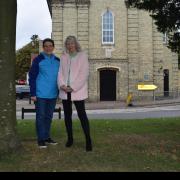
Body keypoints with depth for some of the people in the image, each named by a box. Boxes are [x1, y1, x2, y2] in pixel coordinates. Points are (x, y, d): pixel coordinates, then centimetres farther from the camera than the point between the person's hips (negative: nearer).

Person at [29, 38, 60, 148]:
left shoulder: (58, 61, 8)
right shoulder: (38, 60, -5)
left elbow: (60, 77, 17)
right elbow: (32, 77, -6)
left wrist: (59, 91, 14)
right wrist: (33, 94, -11)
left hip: (53, 94, 5)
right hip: (41, 94, -5)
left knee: (49, 117, 13)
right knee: (41, 117, 1)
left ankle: (47, 137, 25)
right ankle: (41, 139, 9)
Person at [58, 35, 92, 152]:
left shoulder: (82, 56, 1)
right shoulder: (64, 57, 13)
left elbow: (84, 74, -7)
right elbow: (61, 72, 8)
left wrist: (73, 87, -14)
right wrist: (62, 85, -11)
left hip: (78, 90, -4)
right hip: (65, 91, 4)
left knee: (82, 114, -7)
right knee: (67, 115, 9)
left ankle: (88, 140, -2)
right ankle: (70, 138, 22)